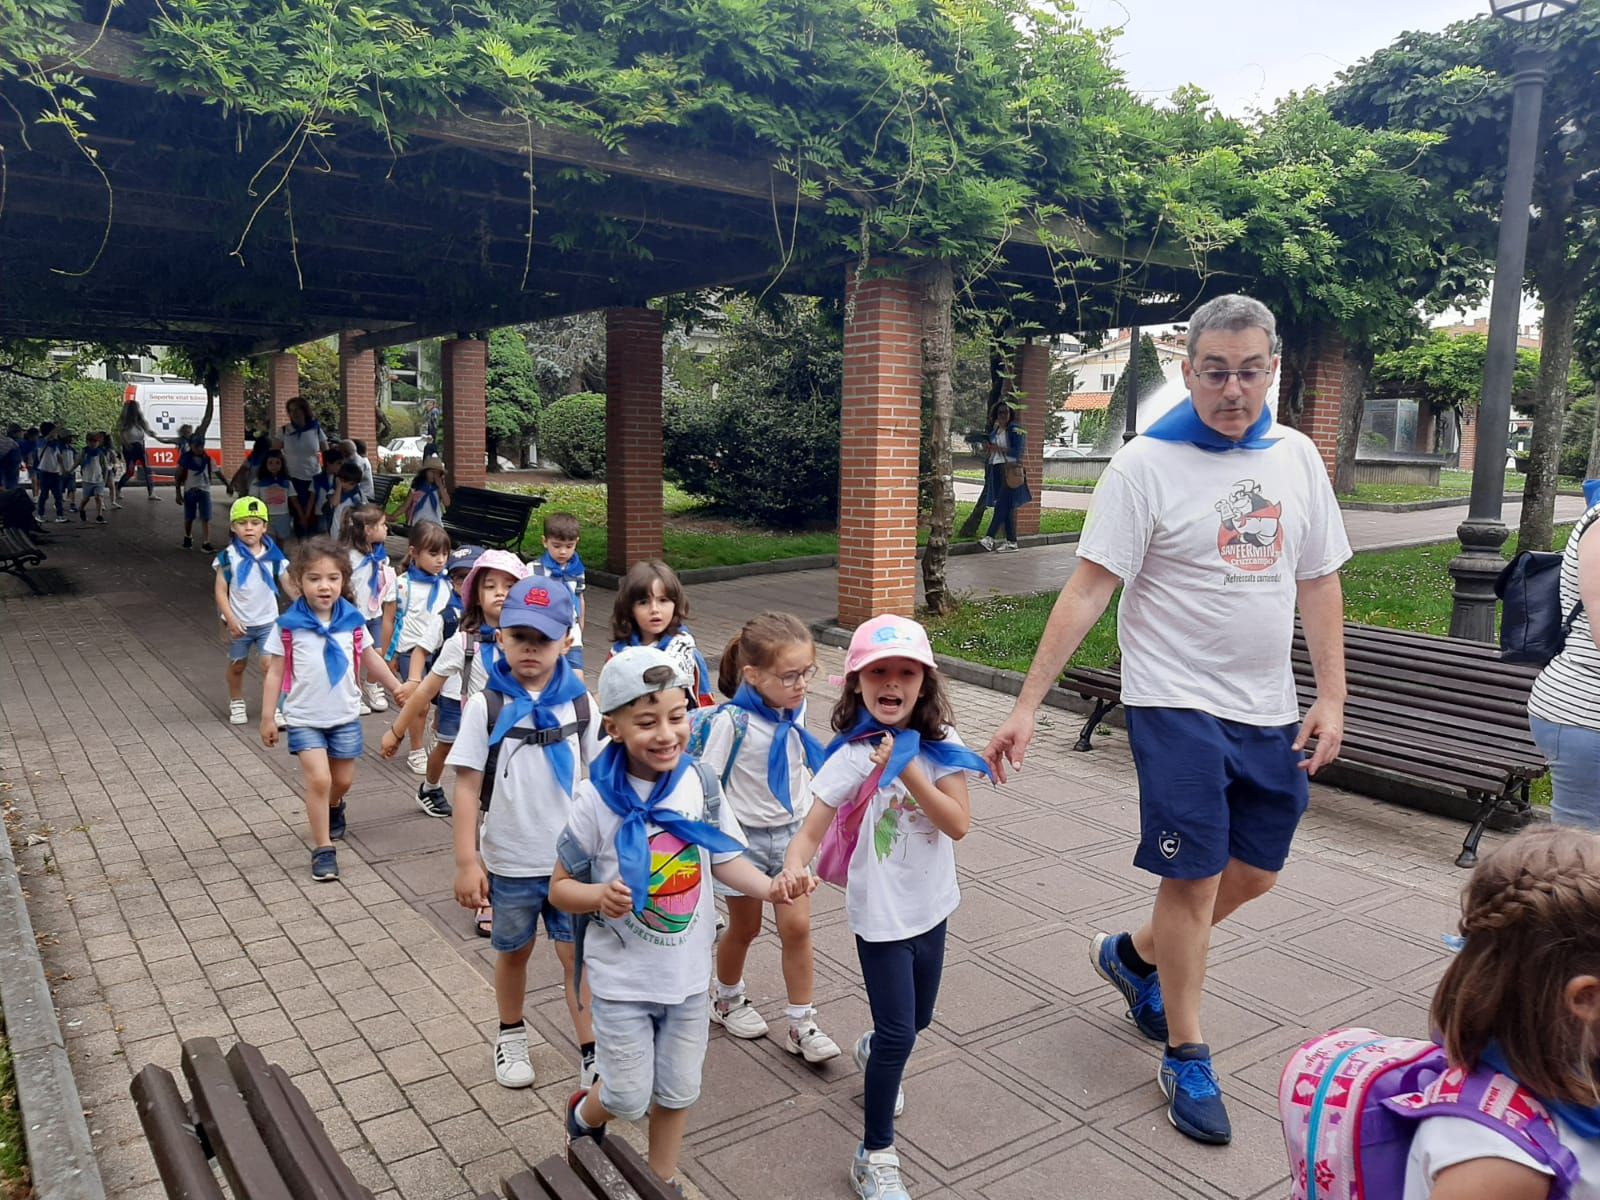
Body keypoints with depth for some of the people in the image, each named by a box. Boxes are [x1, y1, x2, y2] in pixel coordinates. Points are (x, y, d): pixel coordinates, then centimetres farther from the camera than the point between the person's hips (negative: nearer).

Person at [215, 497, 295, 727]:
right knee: (237, 665, 16)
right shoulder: (229, 556, -9)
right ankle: (236, 702, 36)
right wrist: (230, 619, -14)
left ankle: (273, 708, 5)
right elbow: (220, 589, -7)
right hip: (239, 623, 0)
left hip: (268, 621, 0)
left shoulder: (273, 555, -4)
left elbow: (288, 585, 3)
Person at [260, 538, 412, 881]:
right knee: (318, 779, -13)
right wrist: (267, 717, -5)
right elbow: (275, 673, -6)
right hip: (305, 718, -3)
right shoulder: (288, 626, -12)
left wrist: (397, 686, 8)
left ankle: (333, 807, 49)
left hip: (346, 715, 3)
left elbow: (370, 658, 10)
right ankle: (322, 849, 0)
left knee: (343, 779, 14)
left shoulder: (352, 620, -4)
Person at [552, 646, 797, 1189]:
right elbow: (561, 887, -10)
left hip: (688, 971, 3)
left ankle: (664, 1181, 45)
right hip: (622, 977, -3)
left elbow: (725, 858, -2)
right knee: (630, 1098, 10)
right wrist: (598, 896, -31)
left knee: (678, 1091, 18)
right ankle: (585, 1114, 45)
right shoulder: (595, 800, -19)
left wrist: (770, 886, -20)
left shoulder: (700, 784, -10)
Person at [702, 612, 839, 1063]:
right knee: (745, 927, 14)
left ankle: (801, 1025, 15)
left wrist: (809, 818, 17)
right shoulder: (733, 721, -24)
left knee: (797, 927, 2)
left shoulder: (794, 709, -6)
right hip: (744, 837, -4)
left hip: (792, 834, 4)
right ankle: (726, 996, 42)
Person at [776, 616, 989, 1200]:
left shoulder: (943, 746, -8)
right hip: (881, 913, -5)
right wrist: (793, 866, -42)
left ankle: (873, 1050, 57)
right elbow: (812, 829, -21)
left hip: (931, 906, 5)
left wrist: (908, 770, -27)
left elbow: (958, 824, -17)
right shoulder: (853, 755, -18)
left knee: (918, 1020, 22)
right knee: (900, 1033, -3)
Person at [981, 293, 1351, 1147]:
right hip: (1177, 705, -6)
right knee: (1195, 877, 1)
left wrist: (1331, 697, 3)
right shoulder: (1147, 464, -13)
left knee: (1255, 872, 15)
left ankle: (1133, 955, 40)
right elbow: (1087, 591, -16)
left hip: (1268, 710, 6)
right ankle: (1186, 1059, 22)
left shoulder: (1296, 457, 4)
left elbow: (1318, 584, 9)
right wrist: (1026, 706, -21)